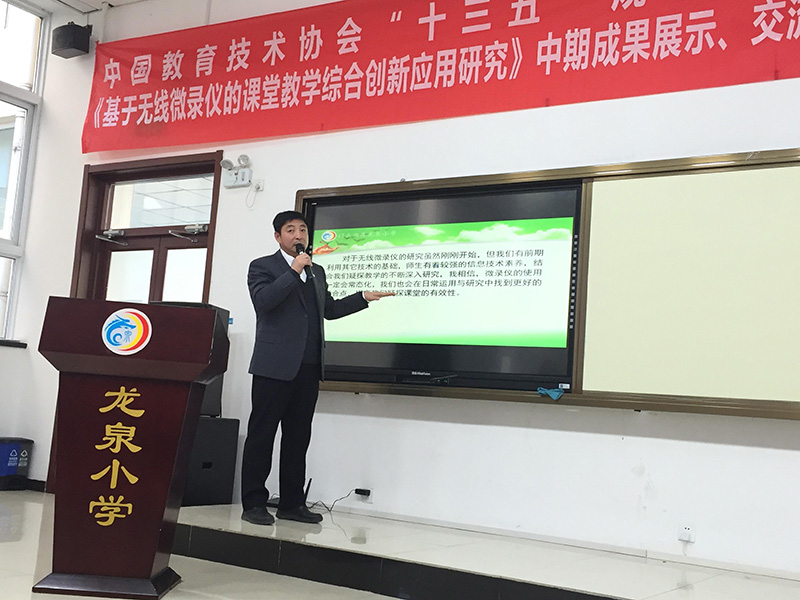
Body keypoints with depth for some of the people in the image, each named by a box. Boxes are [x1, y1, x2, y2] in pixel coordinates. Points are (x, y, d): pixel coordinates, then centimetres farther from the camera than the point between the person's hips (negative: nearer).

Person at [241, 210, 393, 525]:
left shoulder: (317, 271, 21)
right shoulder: (262, 266, 1)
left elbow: (330, 309, 29)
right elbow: (262, 301, -15)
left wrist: (364, 297, 23)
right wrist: (294, 271, -15)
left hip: (308, 368, 6)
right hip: (275, 366, -6)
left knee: (298, 437, 9)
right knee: (262, 434, -2)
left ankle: (292, 503, 15)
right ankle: (254, 504, 3)